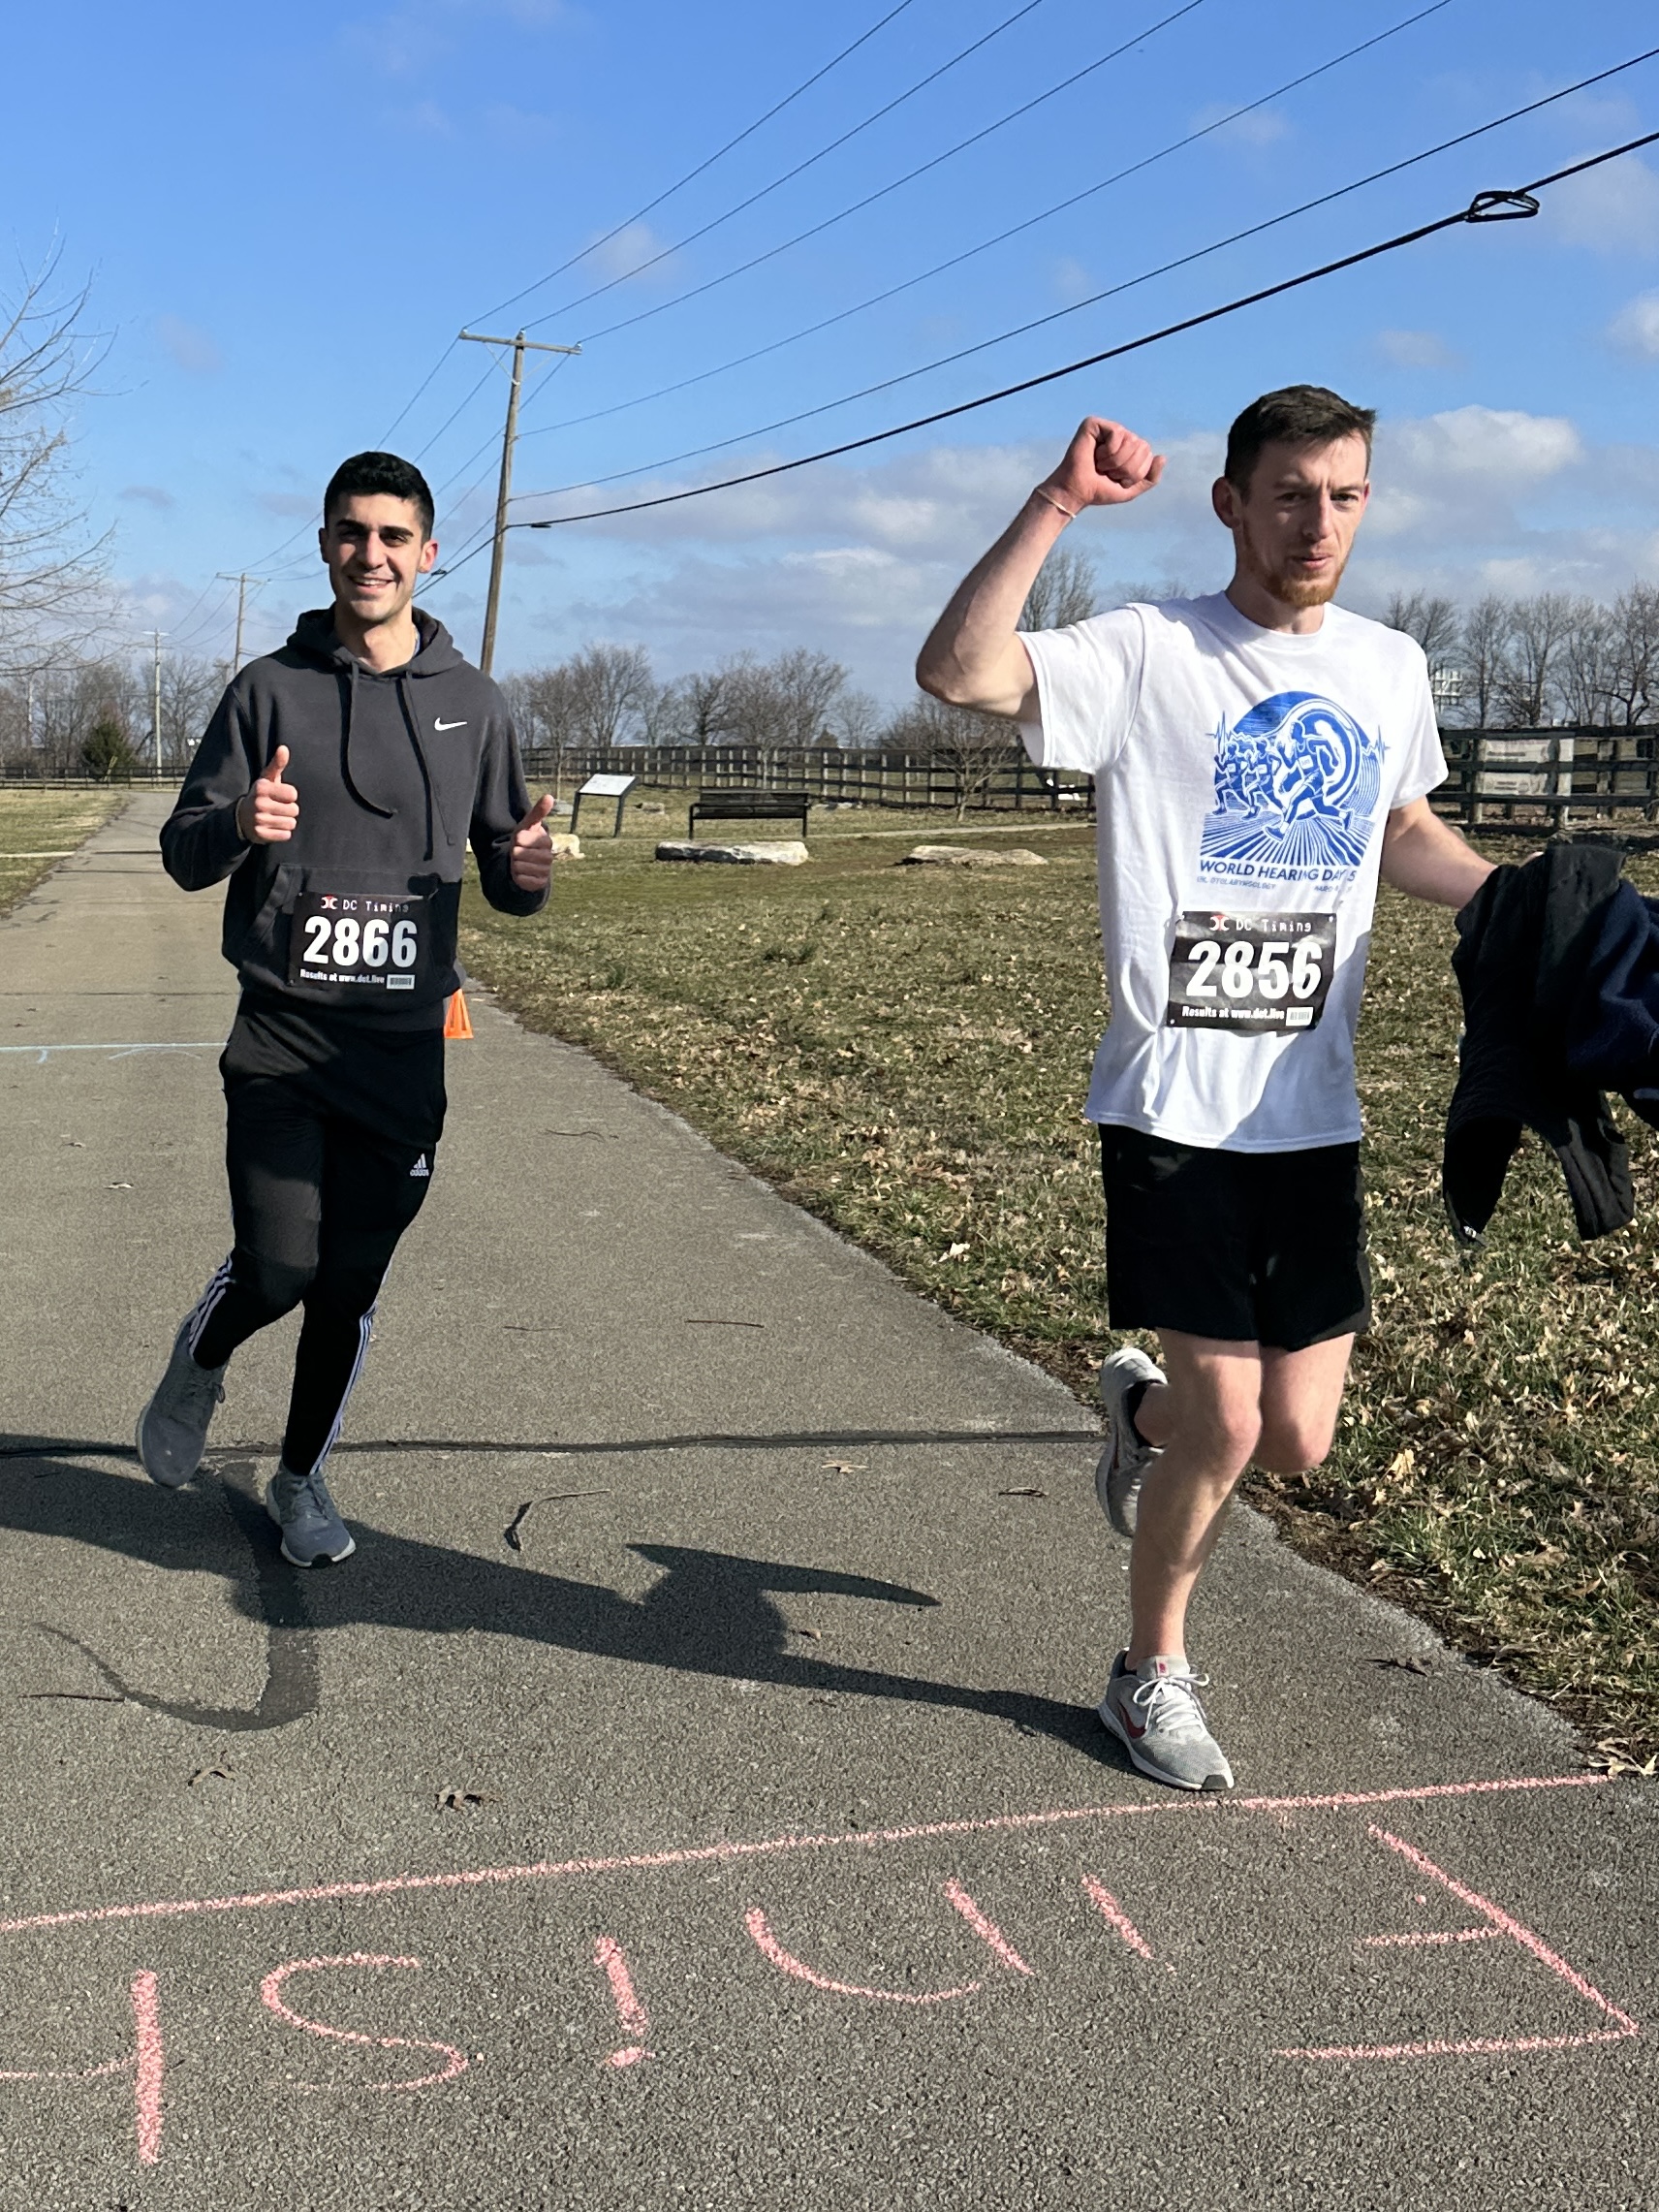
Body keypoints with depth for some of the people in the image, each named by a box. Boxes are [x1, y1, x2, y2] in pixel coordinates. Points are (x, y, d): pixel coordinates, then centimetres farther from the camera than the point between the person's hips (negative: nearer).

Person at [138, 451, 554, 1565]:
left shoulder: (474, 702, 7)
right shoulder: (270, 689, 2)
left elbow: (503, 870, 13)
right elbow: (183, 852, 3)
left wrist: (528, 871, -11)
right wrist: (238, 827, -20)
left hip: (405, 1045, 2)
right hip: (282, 1040, -2)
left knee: (353, 1285, 7)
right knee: (279, 1268, -8)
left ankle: (303, 1478, 28)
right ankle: (198, 1367, 27)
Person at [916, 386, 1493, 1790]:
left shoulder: (1390, 669, 10)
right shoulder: (1149, 656, -8)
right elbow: (957, 673, -23)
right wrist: (1057, 505, -28)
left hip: (1315, 1112, 5)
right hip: (1177, 1106, -5)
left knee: (1298, 1445, 5)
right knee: (1226, 1424, -4)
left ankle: (1144, 1414, 41)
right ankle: (1153, 1674, 23)